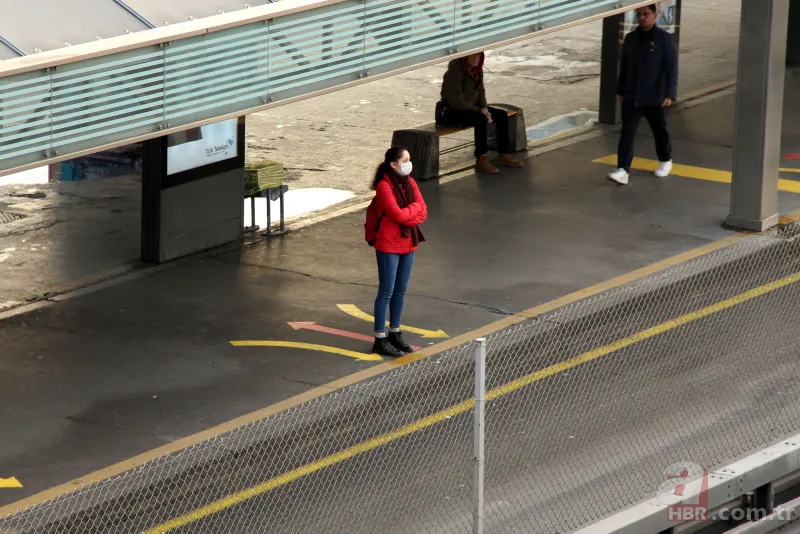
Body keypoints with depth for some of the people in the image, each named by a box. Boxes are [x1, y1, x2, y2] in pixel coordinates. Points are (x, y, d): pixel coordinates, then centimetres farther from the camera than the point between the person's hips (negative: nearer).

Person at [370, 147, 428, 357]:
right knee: (386, 292, -2)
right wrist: (415, 207, -7)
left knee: (400, 291, 15)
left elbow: (423, 212, 0)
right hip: (389, 245, -7)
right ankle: (380, 340, 4)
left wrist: (406, 217, -17)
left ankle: (395, 333, 26)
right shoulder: (384, 186, -17)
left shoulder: (409, 182, 6)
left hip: (408, 243, 7)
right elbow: (397, 214, -23)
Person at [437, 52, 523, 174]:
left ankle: (504, 155, 6)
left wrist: (485, 108, -6)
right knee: (481, 119, -33)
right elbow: (456, 101, -25)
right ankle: (481, 160, -29)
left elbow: (480, 91, 14)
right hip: (452, 112, -9)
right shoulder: (455, 71, -21)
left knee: (502, 115, -1)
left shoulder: (477, 69, 4)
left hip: (471, 107, 9)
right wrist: (479, 111, -21)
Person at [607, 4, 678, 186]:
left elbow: (672, 68, -10)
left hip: (654, 97, -3)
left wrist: (670, 94, -18)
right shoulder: (630, 38, 5)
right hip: (631, 96, 3)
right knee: (627, 133, -8)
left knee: (660, 131, 15)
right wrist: (621, 89, 16)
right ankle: (623, 170, -15)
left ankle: (665, 161, 39)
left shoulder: (664, 39, -8)